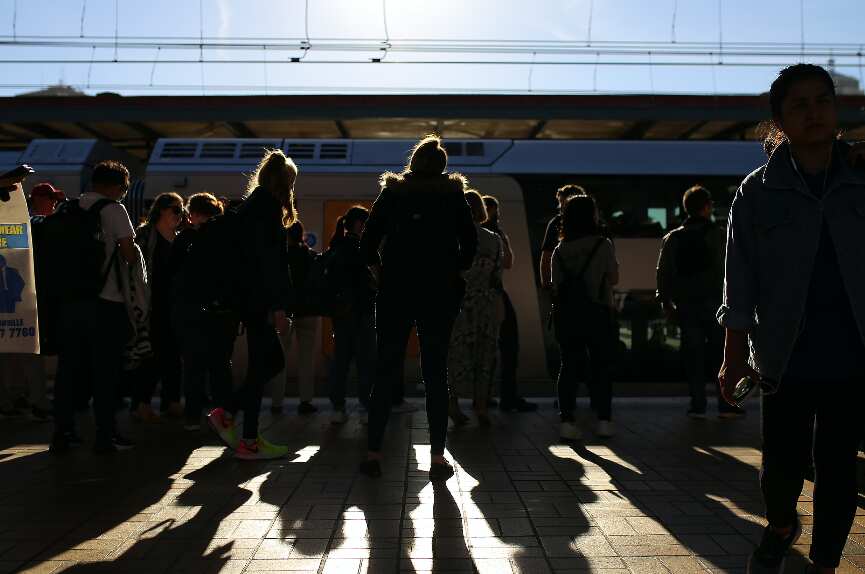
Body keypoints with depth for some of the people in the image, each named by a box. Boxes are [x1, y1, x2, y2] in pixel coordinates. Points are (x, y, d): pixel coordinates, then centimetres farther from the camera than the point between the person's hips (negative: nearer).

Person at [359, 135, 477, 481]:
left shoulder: (391, 193, 7)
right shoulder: (453, 195, 6)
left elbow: (368, 242, 0)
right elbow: (470, 244, -1)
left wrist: (380, 274, 11)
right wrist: (454, 272, 10)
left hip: (394, 292, 0)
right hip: (439, 294, 0)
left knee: (386, 372, 5)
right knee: (436, 373, 3)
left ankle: (373, 453, 3)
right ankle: (438, 458, 1)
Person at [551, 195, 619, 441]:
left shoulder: (560, 250, 5)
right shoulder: (603, 245, -6)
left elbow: (555, 285, 7)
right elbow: (613, 278, 0)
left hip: (566, 314, 3)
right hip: (597, 312, -3)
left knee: (569, 365, 4)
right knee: (601, 366, 7)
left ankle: (567, 421, 0)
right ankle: (604, 420, 10)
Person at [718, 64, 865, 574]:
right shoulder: (758, 192, 0)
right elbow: (741, 282, -1)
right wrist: (735, 354, -4)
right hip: (787, 358, -1)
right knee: (783, 467, 1)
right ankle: (782, 527, 35)